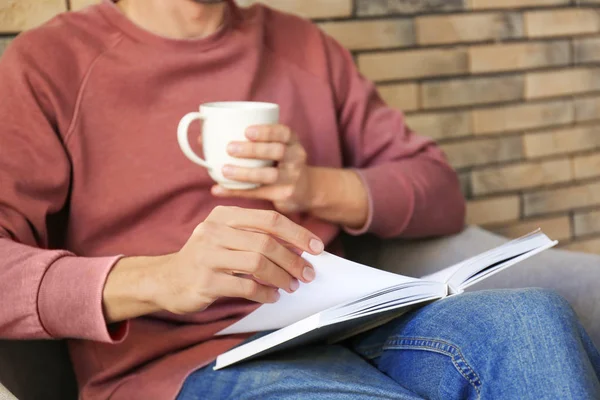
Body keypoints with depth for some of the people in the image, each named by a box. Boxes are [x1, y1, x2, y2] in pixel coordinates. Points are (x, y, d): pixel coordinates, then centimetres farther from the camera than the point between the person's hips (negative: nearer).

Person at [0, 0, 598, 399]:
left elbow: (442, 194, 19)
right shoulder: (50, 62, 5)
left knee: (529, 319, -25)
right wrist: (157, 279, -26)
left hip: (339, 336, 5)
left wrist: (317, 188, -1)